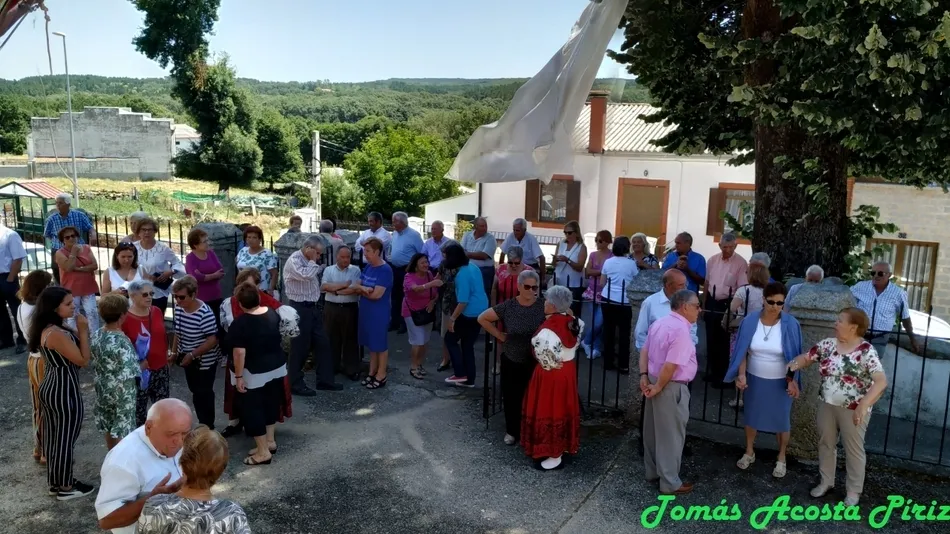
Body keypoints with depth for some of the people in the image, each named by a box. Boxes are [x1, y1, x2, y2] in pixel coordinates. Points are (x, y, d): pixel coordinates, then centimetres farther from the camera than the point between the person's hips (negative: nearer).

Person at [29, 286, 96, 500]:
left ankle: (55, 482, 34)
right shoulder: (57, 334, -27)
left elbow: (72, 344, 9)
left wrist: (79, 331, -5)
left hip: (50, 388, 10)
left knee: (53, 436, 20)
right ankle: (66, 487, 20)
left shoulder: (50, 329, 3)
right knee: (66, 438, 5)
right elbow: (83, 360, -21)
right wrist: (83, 331, -18)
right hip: (64, 391, -10)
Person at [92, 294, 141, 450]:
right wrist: (142, 365, -7)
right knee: (121, 431, 6)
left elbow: (95, 360, 9)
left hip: (103, 388, 8)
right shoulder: (121, 342, -29)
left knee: (108, 427, 23)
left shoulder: (96, 336, -4)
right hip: (122, 392, -8)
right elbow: (129, 373, -26)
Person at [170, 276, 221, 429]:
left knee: (203, 394, 4)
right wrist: (174, 352, 6)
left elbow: (212, 340, -26)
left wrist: (192, 355, -25)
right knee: (196, 392, 19)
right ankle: (203, 424, 35)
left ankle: (207, 427, 21)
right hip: (188, 358, 7)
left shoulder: (205, 313, -28)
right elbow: (177, 332, 8)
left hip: (205, 361, -7)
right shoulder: (178, 308, -7)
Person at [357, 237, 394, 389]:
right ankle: (372, 372, 30)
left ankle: (381, 376, 16)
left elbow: (376, 294, -23)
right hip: (366, 311, 8)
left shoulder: (385, 270, -18)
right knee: (371, 343, 18)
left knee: (380, 345, 5)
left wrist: (361, 290, -6)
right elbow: (357, 285, 7)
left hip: (379, 313, -8)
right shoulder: (368, 267, 7)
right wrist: (364, 289, -16)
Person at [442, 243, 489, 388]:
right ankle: (469, 379, 21)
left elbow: (463, 301, -24)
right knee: (468, 344, 16)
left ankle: (461, 374, 7)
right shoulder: (473, 266, 7)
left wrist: (452, 318, -17)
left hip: (469, 314, -9)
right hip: (481, 311, 9)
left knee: (450, 339, 9)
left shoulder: (462, 275, -22)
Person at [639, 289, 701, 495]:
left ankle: (653, 471, 35)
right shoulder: (681, 330, -22)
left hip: (654, 381, 9)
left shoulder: (659, 323, 8)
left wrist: (644, 376, 3)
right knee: (671, 435, 4)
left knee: (654, 430, 20)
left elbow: (644, 351, 10)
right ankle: (670, 482, 16)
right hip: (671, 387, -9)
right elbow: (671, 365, -27)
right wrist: (658, 387, -16)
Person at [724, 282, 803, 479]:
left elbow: (794, 356, -8)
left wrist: (793, 380, -13)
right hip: (754, 379, 2)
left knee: (781, 419, 12)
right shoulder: (750, 321, -11)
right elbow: (742, 351, -6)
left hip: (780, 381, -1)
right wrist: (741, 375, -16)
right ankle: (749, 453, 37)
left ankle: (781, 459, 32)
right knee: (751, 416, 17)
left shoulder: (790, 324, -15)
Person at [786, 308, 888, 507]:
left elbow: (881, 381, -26)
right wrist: (796, 364, -18)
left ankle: (854, 491, 25)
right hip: (828, 405, 6)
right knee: (826, 443, 17)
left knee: (853, 449, 9)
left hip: (853, 410, -5)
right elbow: (807, 357, 7)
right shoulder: (827, 344, -1)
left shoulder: (866, 351, -19)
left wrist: (864, 405, -37)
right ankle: (826, 482, 35)